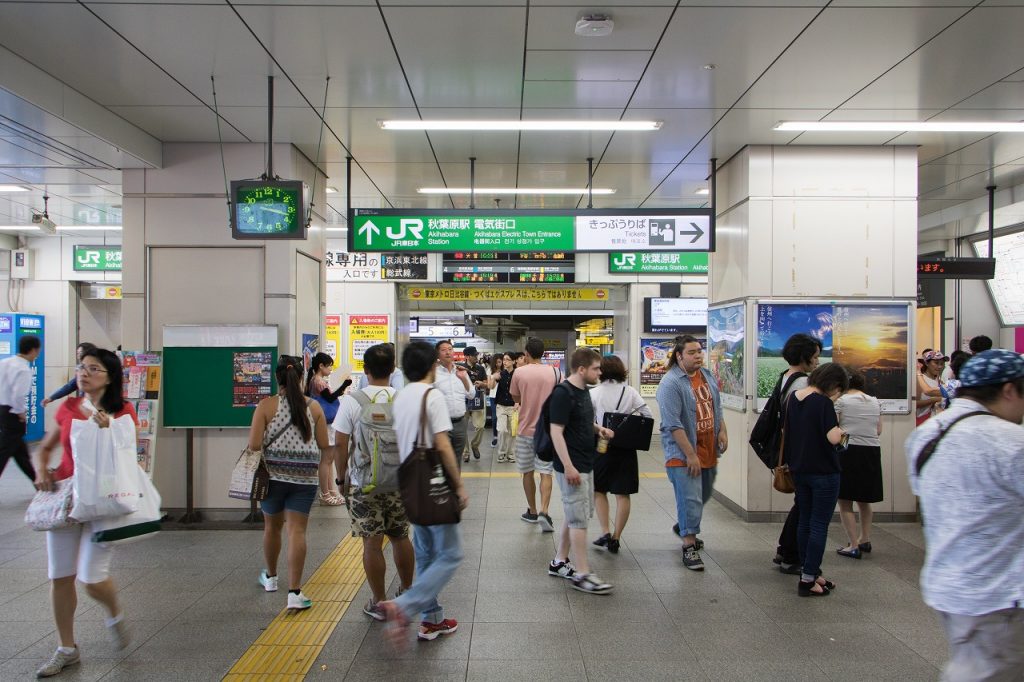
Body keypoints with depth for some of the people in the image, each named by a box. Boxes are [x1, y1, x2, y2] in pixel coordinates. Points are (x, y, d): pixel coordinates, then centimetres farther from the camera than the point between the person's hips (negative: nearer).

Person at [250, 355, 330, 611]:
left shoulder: (266, 405, -7)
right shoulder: (313, 406, -3)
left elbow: (254, 444, -12)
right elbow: (324, 445, -1)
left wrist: (271, 443, 10)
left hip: (274, 475, 0)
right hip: (305, 477, 0)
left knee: (272, 526, 20)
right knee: (297, 531, 1)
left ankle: (271, 577, 40)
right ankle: (294, 592, -4)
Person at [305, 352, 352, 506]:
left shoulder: (317, 380, 15)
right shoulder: (318, 381, -15)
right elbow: (330, 398, -22)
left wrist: (339, 392, 9)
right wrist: (344, 385, -22)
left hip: (327, 424, 11)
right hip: (324, 424, -11)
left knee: (329, 458, 15)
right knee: (326, 459, -4)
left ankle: (329, 491, 22)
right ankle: (325, 494, 2)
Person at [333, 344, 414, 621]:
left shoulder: (351, 402, -10)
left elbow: (340, 444, -8)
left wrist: (342, 476, 7)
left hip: (364, 483, -2)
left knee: (372, 543, 6)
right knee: (400, 537, 18)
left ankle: (378, 603, 16)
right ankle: (407, 591, 33)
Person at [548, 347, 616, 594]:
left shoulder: (584, 391, 10)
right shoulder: (563, 393, -18)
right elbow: (556, 431, -22)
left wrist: (598, 429, 5)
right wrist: (568, 467, -25)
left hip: (585, 464, 10)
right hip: (572, 467, -10)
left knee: (575, 515, 17)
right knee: (579, 519, -5)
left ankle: (559, 562, 28)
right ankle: (582, 574, 3)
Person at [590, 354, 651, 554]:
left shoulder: (594, 393, -5)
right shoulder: (630, 392, 0)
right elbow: (648, 416, -3)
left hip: (602, 446, -1)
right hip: (626, 447, 1)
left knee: (599, 490, 14)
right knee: (623, 495, 7)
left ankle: (605, 532, 6)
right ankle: (616, 538, 10)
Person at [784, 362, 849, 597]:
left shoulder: (793, 398, 5)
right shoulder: (823, 402, -18)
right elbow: (833, 437, -25)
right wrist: (841, 431, -5)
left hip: (799, 469, 8)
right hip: (823, 472, -7)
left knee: (805, 522, 15)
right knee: (819, 525, 1)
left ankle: (808, 574, 24)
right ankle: (808, 580, 4)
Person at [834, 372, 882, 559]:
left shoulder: (841, 401, -5)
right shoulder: (875, 402, 10)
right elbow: (879, 431, 13)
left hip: (848, 451, -5)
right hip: (872, 451, 6)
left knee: (845, 502, 1)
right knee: (864, 500, 21)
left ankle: (854, 546, -3)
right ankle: (865, 540, 30)